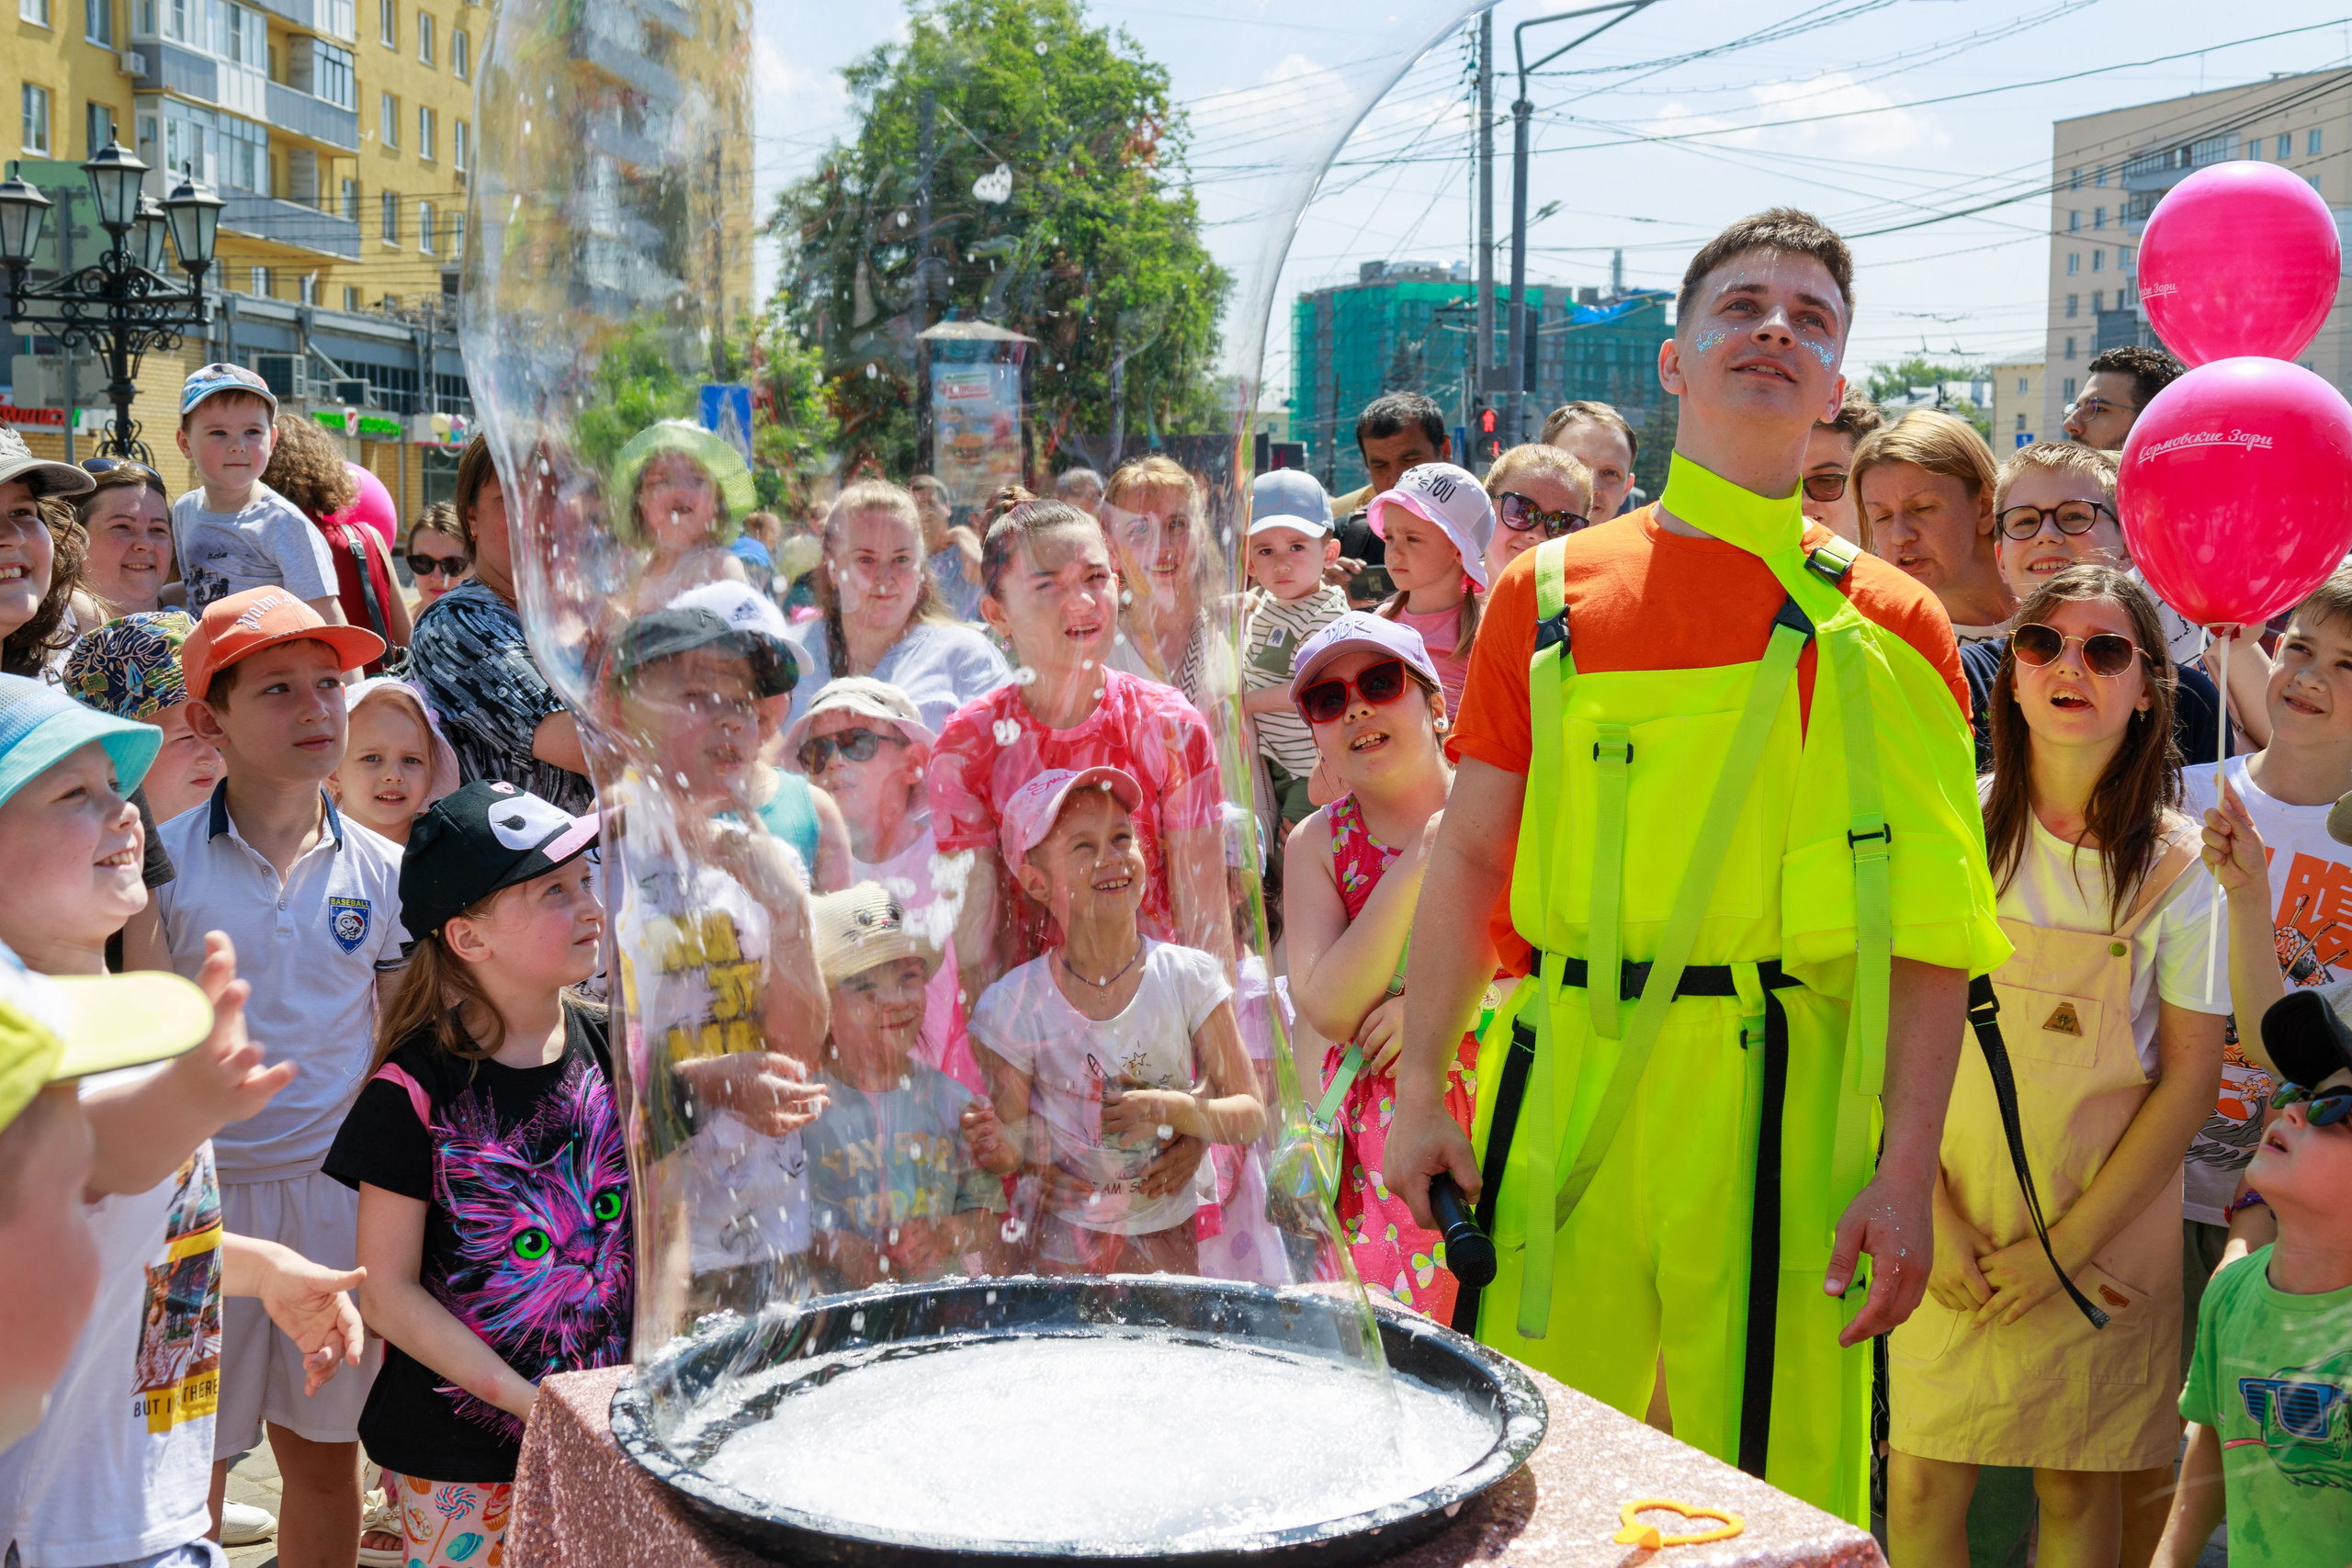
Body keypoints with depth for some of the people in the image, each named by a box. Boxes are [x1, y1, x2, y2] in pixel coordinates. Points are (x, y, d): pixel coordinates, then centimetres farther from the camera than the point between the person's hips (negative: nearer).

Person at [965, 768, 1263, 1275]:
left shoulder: (1190, 977, -8)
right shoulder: (1014, 1007, -11)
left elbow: (1251, 1115, -6)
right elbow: (1012, 1144, -9)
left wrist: (1175, 1111, -22)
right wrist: (1002, 1153, -31)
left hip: (1168, 1234, 2)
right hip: (1063, 1241, -1)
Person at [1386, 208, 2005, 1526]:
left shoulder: (1888, 625, 4)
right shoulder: (1550, 591, 8)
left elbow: (1931, 930, -1)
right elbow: (1470, 854, 9)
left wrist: (1908, 1173, -9)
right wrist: (1423, 1091, 3)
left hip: (1780, 1099, -1)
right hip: (1565, 1085, 1)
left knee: (1779, 1506, 4)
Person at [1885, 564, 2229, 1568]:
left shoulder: (2180, 863, -4)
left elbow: (2190, 1079, -4)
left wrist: (2065, 1246, -9)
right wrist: (1933, 1221, -9)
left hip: (2105, 1232, 0)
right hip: (1950, 1231, 1)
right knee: (1922, 1485, 2)